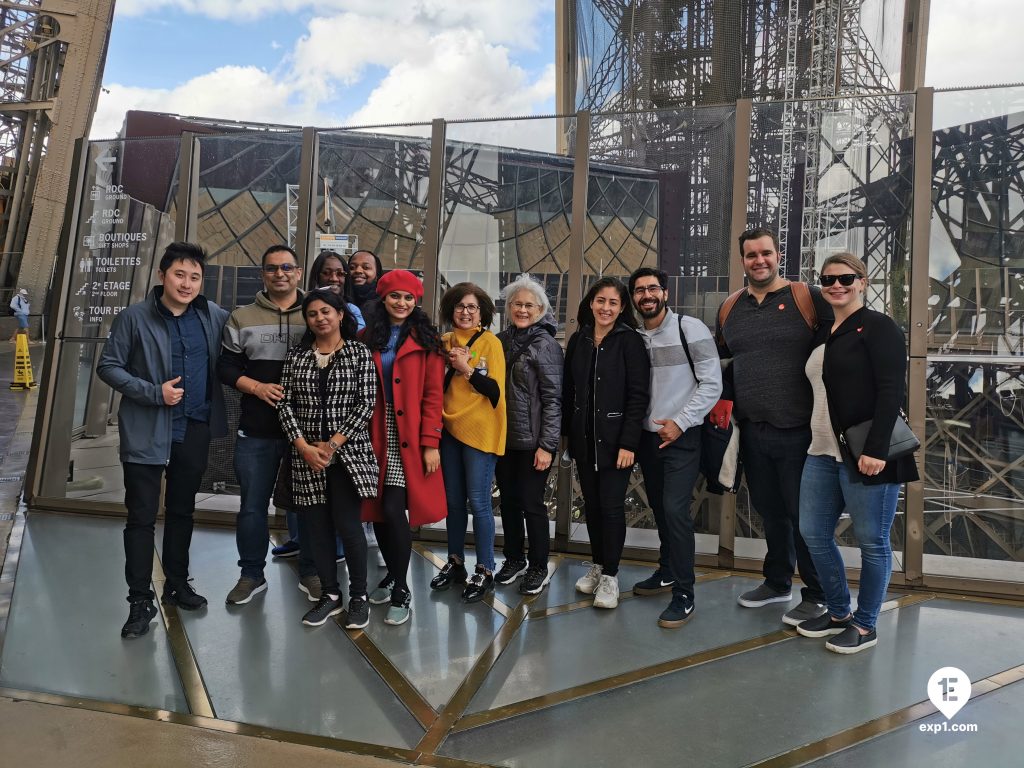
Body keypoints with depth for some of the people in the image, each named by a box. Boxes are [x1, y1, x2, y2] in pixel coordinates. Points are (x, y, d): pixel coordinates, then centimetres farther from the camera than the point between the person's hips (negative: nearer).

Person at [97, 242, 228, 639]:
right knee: (142, 515, 2)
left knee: (182, 510, 16)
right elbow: (108, 366, -6)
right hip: (147, 431, -3)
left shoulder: (214, 316, 0)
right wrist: (154, 393, -17)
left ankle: (177, 584, 32)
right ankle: (141, 601, 13)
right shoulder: (134, 318, -8)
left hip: (195, 429, 3)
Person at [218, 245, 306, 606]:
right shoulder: (243, 317, 6)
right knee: (253, 505, 9)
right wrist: (258, 387, -11)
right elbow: (226, 367, 6)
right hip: (256, 431, 1)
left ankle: (311, 571, 26)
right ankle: (252, 575, 26)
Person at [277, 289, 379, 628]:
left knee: (347, 525, -6)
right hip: (306, 454, 3)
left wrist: (333, 443, -12)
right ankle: (329, 595, 23)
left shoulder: (359, 353, -1)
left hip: (348, 452, -3)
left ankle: (359, 597, 12)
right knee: (316, 527, 7)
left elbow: (366, 403, -7)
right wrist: (303, 446, -9)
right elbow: (285, 403, 3)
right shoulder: (297, 355, 8)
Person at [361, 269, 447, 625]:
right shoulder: (367, 338, 9)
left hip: (409, 438, -4)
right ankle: (392, 573, 32)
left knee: (394, 510, -10)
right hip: (375, 436, 4)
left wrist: (430, 443, -11)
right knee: (377, 511, 10)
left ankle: (401, 592, 6)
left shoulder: (426, 340, 0)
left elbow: (433, 395, -4)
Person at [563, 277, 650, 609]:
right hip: (583, 439, 5)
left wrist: (628, 443, -16)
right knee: (591, 504, 12)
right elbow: (568, 391, 10)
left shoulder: (630, 341, -7)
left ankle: (610, 576, 13)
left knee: (611, 505, -1)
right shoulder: (578, 340, 7)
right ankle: (597, 566, 28)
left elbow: (638, 395, -11)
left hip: (615, 440, -4)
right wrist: (567, 433, 6)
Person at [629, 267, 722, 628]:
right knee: (659, 507, 16)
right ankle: (667, 571, 34)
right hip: (647, 436, 5)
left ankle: (684, 595, -1)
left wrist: (680, 423, -14)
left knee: (675, 509, -11)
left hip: (682, 437, -5)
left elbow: (712, 384, -10)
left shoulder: (690, 329, -8)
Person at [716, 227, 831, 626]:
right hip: (752, 431, 5)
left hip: (798, 430, -5)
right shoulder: (731, 309, 11)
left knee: (803, 515, 3)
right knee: (769, 511, 18)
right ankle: (777, 582, 35)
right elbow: (717, 357, 23)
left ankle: (817, 595, 21)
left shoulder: (807, 298, -6)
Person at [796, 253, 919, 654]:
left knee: (871, 540, 4)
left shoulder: (878, 327, -5)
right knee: (813, 534, 11)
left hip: (865, 454, -8)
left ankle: (865, 625, 19)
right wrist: (815, 443, 15)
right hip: (822, 453, 8)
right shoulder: (823, 334, 17)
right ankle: (838, 612, 28)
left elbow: (891, 391, -14)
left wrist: (876, 449, -21)